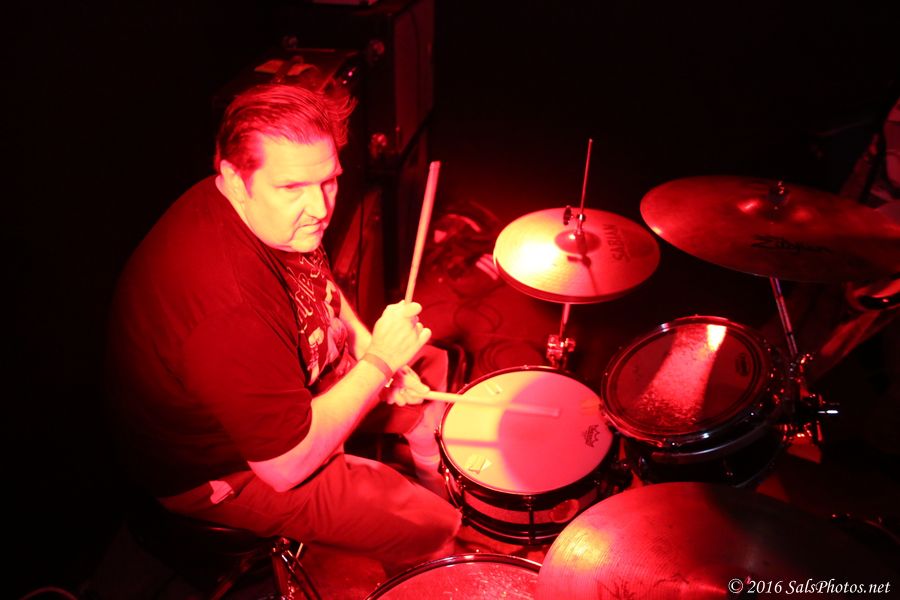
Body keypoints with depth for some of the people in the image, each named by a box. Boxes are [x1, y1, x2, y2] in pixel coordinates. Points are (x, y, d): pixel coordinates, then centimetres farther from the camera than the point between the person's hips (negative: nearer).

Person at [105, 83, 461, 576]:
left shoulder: (277, 217, -13)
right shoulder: (229, 310, -42)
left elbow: (320, 285, 9)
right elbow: (286, 465, -32)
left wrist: (368, 348, -6)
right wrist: (379, 363, -29)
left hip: (294, 374, 9)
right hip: (225, 471, -9)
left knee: (435, 373, 16)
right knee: (427, 526, -9)